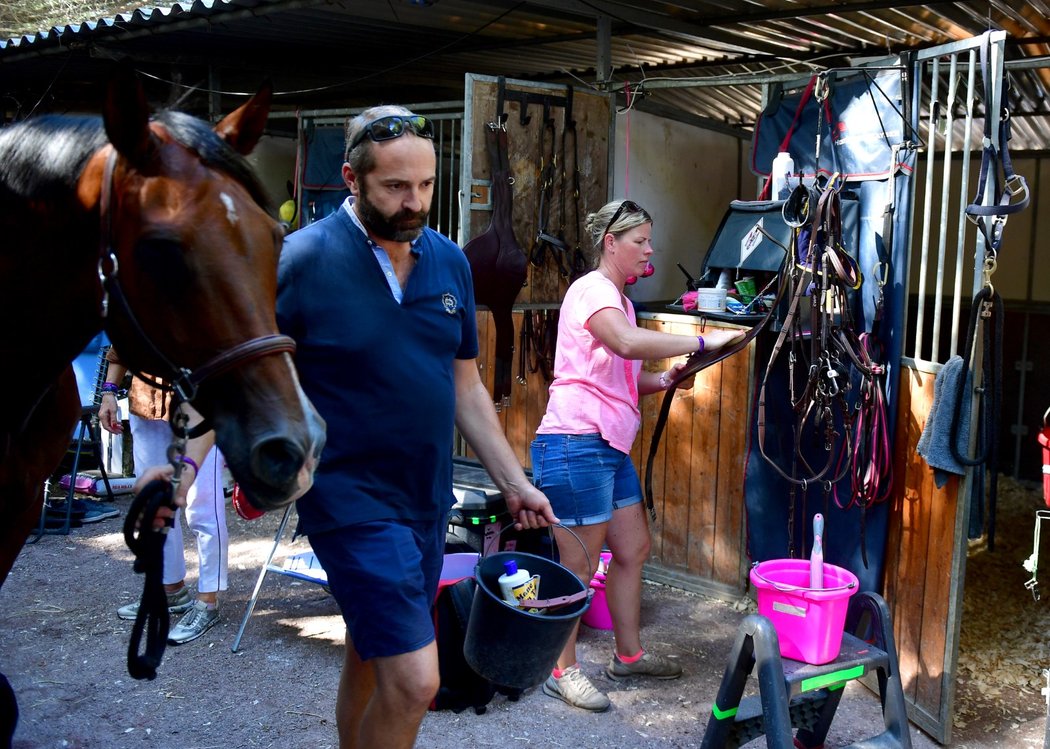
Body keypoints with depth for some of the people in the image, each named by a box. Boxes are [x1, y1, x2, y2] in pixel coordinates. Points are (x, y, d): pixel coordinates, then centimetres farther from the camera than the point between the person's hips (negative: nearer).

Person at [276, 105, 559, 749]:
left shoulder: (449, 261, 6)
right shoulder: (304, 259, -12)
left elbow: (465, 385, 12)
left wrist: (514, 482, 10)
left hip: (428, 499, 6)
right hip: (353, 499, -6)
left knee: (372, 659, 20)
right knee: (414, 683, -11)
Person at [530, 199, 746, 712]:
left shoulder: (617, 299, 20)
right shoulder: (593, 289, -12)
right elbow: (628, 342, -32)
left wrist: (664, 380, 4)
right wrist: (703, 341, -29)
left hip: (610, 447, 10)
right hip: (575, 444, -10)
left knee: (633, 549, 16)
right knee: (580, 565, -1)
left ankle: (629, 655, 31)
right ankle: (563, 671, 13)